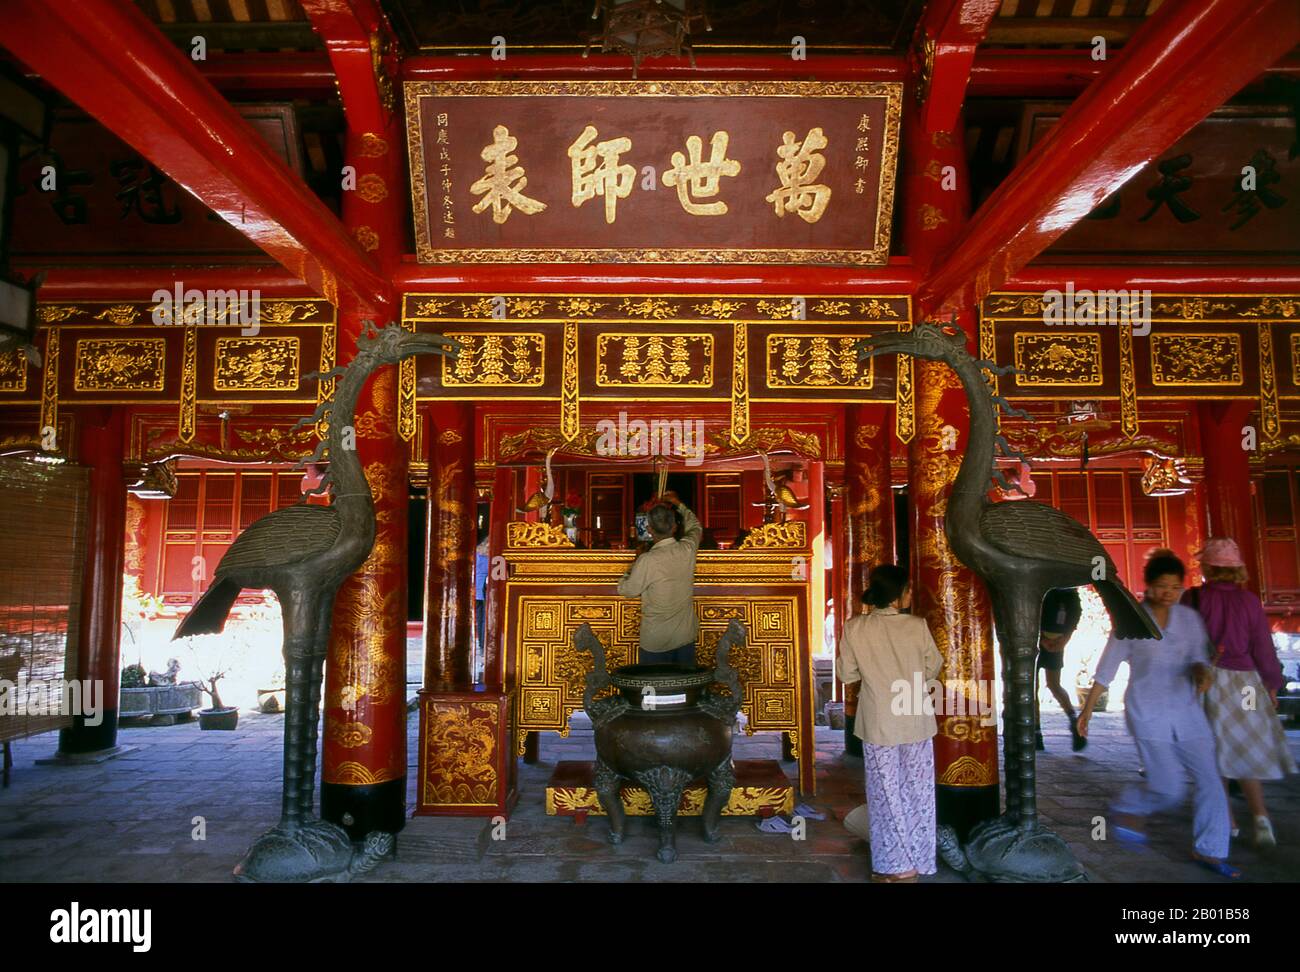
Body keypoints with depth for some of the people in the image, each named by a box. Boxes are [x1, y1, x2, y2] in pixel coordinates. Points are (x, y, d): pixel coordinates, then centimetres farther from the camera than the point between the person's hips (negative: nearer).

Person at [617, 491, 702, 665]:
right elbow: (695, 528, 14)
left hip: (656, 640, -4)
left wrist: (635, 563, 5)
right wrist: (679, 505, 24)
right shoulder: (687, 549, -11)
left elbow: (627, 590, -9)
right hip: (686, 636, 4)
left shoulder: (647, 561, -24)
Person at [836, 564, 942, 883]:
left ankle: (894, 865, 19)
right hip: (915, 721, 0)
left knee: (886, 793, 12)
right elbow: (932, 668, 0)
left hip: (878, 723, 0)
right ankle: (914, 862, 25)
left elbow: (847, 674, -4)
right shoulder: (918, 626, -13)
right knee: (916, 791, 14)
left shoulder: (854, 628, -12)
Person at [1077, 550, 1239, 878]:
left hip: (1187, 710, 5)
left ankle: (1209, 851, 18)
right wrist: (1088, 709, -1)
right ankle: (1126, 808, 24)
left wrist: (1201, 671, -23)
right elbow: (1107, 667, -3)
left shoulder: (1190, 618, 4)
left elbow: (1197, 656, 2)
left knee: (1209, 779, 2)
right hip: (1148, 713, -4)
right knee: (1169, 789, -5)